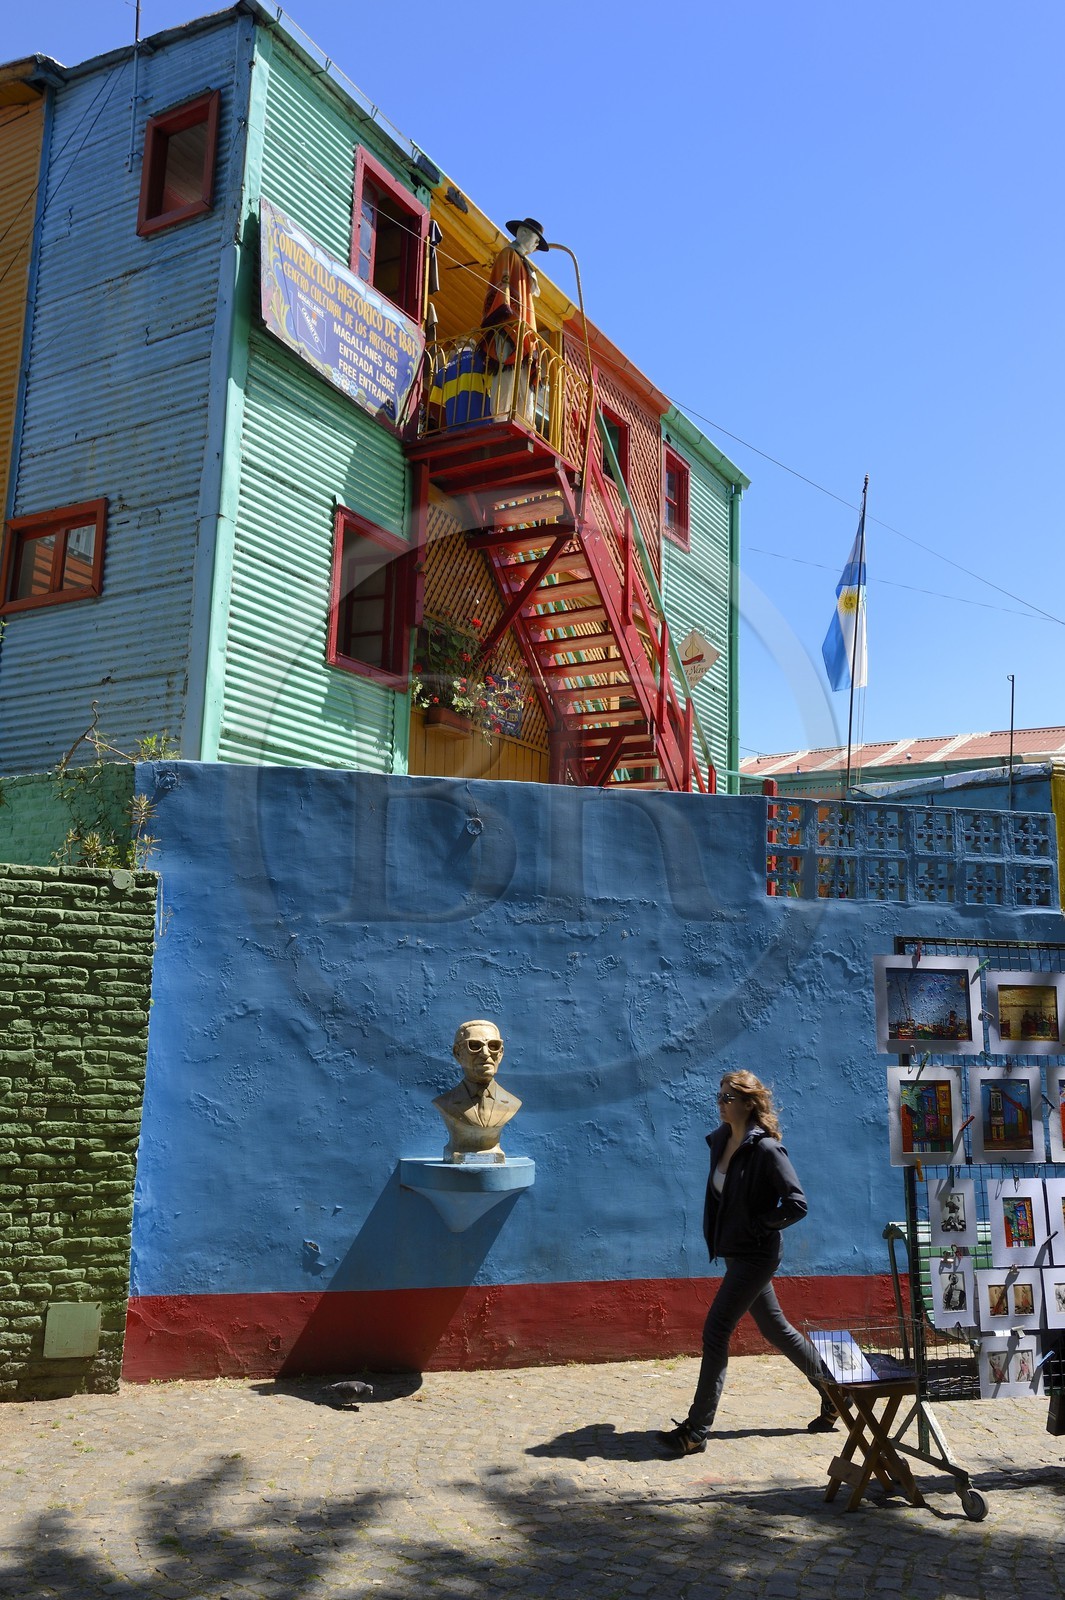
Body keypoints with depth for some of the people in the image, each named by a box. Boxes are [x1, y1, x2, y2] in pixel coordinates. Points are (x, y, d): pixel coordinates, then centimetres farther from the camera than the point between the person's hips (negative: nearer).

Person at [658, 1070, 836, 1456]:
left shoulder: (766, 1149, -20)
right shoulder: (720, 1141, 5)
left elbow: (796, 1204, -22)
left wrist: (757, 1226, -16)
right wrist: (715, 1233, 11)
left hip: (755, 1256, -9)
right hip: (735, 1252, 9)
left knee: (715, 1332, -8)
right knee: (774, 1328, 19)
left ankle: (696, 1431, 0)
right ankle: (833, 1391, 37)